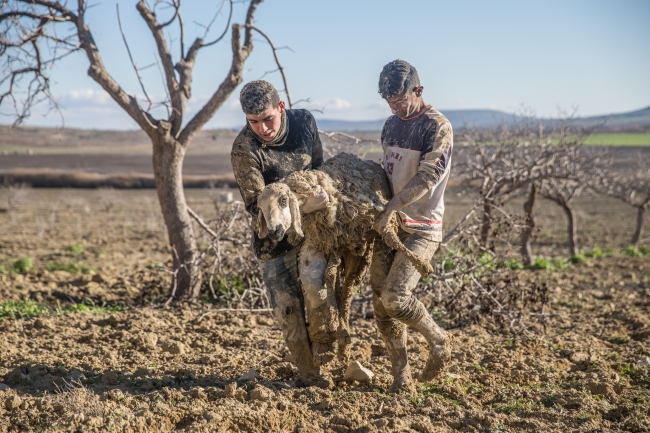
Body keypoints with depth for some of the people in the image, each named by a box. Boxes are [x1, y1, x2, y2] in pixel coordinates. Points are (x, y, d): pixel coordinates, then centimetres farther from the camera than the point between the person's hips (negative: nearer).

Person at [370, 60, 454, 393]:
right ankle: (401, 374, 12)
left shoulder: (437, 126, -11)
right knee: (380, 302, 2)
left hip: (422, 227, -7)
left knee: (395, 296, -18)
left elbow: (427, 176, -20)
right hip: (388, 223, 7)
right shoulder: (391, 124, 13)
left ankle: (438, 341, 9)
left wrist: (392, 207, -24)